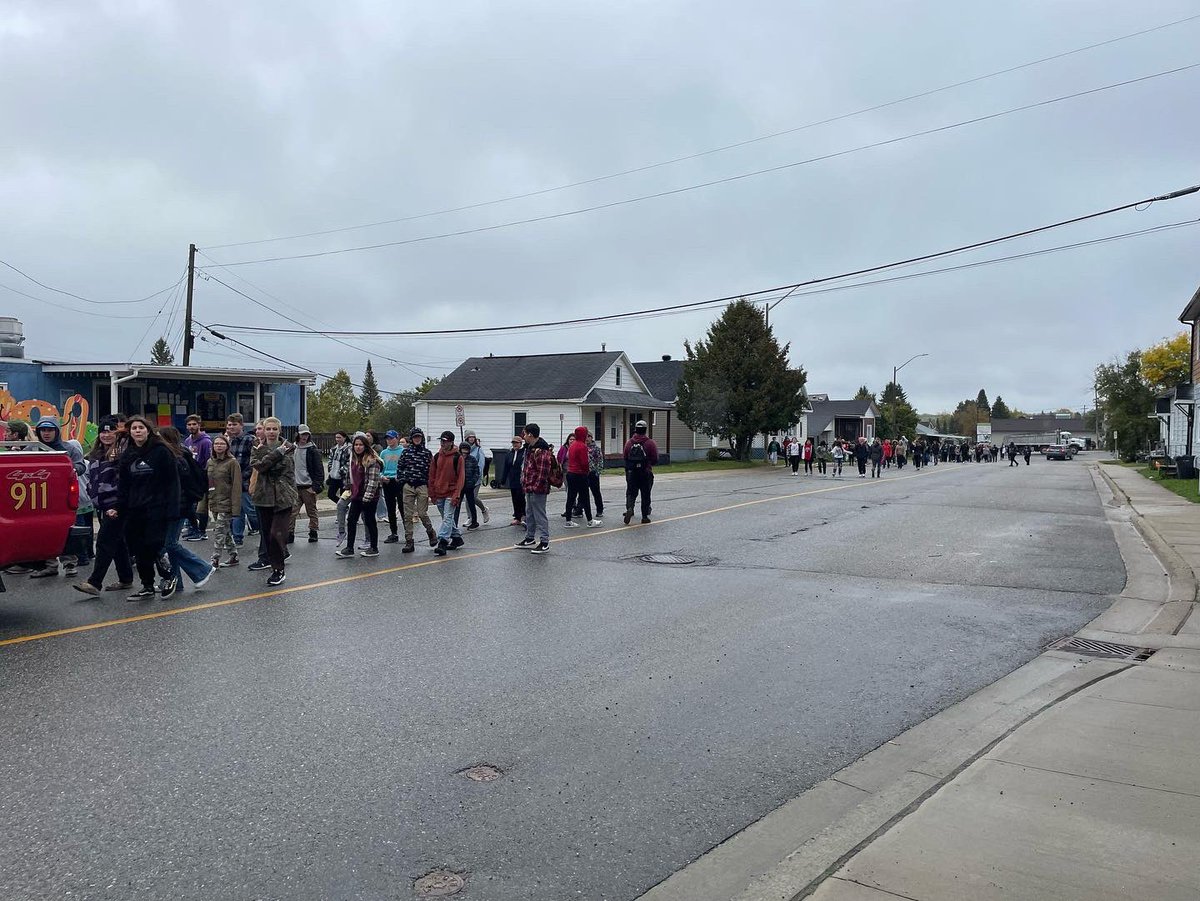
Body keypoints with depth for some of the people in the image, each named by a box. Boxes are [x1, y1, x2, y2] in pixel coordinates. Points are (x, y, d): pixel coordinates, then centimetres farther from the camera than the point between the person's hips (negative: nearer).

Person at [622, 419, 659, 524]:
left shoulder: (629, 443, 0)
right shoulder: (650, 443, -8)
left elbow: (625, 457, 5)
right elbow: (655, 460, -7)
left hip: (631, 473, 2)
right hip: (646, 473, -2)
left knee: (631, 492, 11)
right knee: (645, 495, 9)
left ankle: (629, 508, -15)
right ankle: (645, 516, 13)